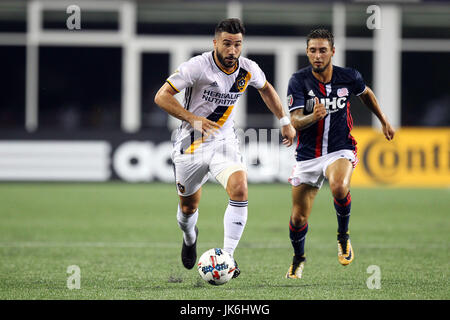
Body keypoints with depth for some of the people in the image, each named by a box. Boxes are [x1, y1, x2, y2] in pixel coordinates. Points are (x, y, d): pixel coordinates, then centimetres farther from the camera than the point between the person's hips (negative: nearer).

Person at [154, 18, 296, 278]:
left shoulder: (248, 69, -6)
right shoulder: (197, 66, -19)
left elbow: (265, 88, 18)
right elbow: (161, 96, -18)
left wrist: (285, 121, 19)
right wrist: (192, 118, -29)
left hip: (225, 142, 2)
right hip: (191, 144, -2)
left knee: (240, 190, -24)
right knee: (188, 206, 11)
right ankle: (190, 237, 48)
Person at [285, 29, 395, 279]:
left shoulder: (349, 77, -6)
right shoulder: (299, 81, -12)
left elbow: (366, 94, 17)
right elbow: (295, 122, -18)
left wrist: (384, 121, 25)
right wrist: (313, 116, -39)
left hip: (340, 150, -1)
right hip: (308, 155, 1)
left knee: (339, 187, -35)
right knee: (299, 217, 4)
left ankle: (343, 237, -7)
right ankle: (299, 259, 36)